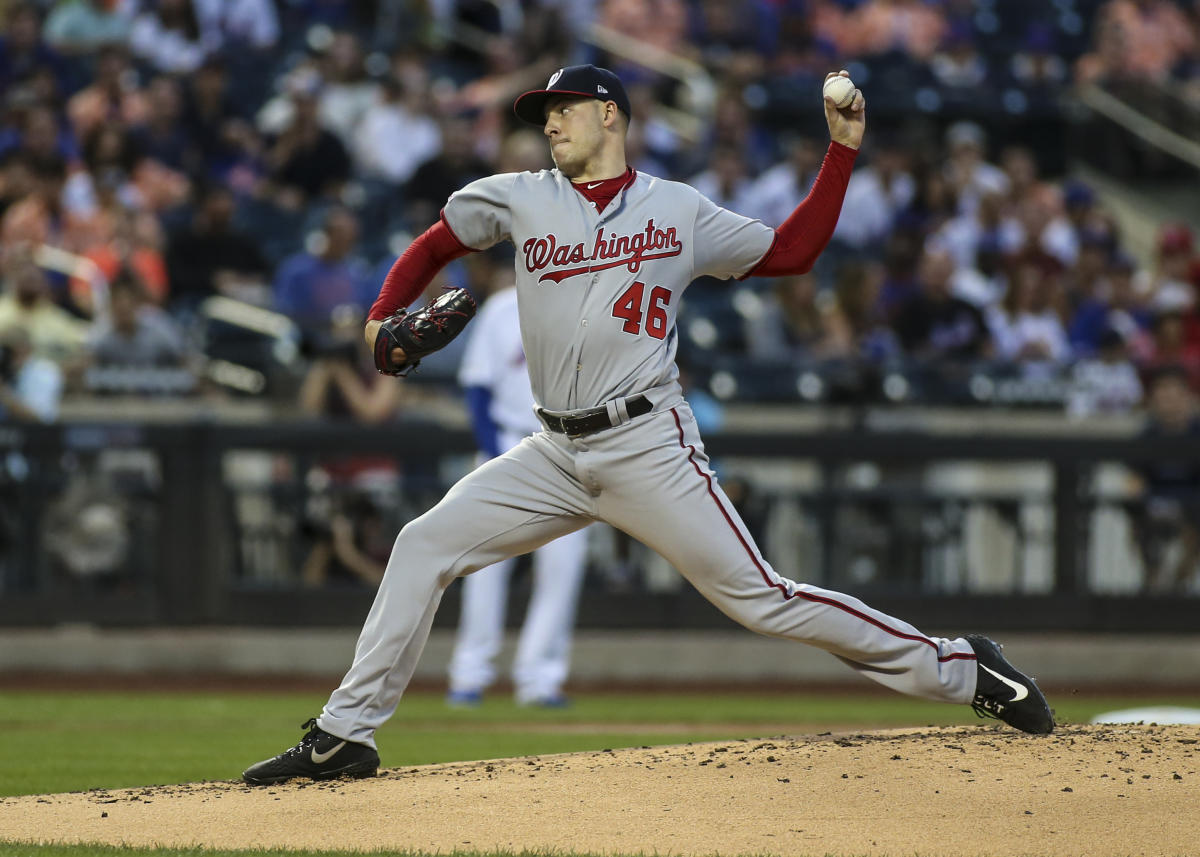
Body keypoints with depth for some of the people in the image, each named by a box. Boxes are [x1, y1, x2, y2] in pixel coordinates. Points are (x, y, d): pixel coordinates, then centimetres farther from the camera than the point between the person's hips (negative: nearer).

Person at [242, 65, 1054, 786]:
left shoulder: (681, 211, 5)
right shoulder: (522, 199, 10)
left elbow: (792, 250, 11)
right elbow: (433, 246, 18)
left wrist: (842, 151, 4)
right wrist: (382, 321, 1)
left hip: (648, 447, -4)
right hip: (557, 454, 4)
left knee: (760, 597, -10)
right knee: (424, 545, -5)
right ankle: (345, 735, 1)